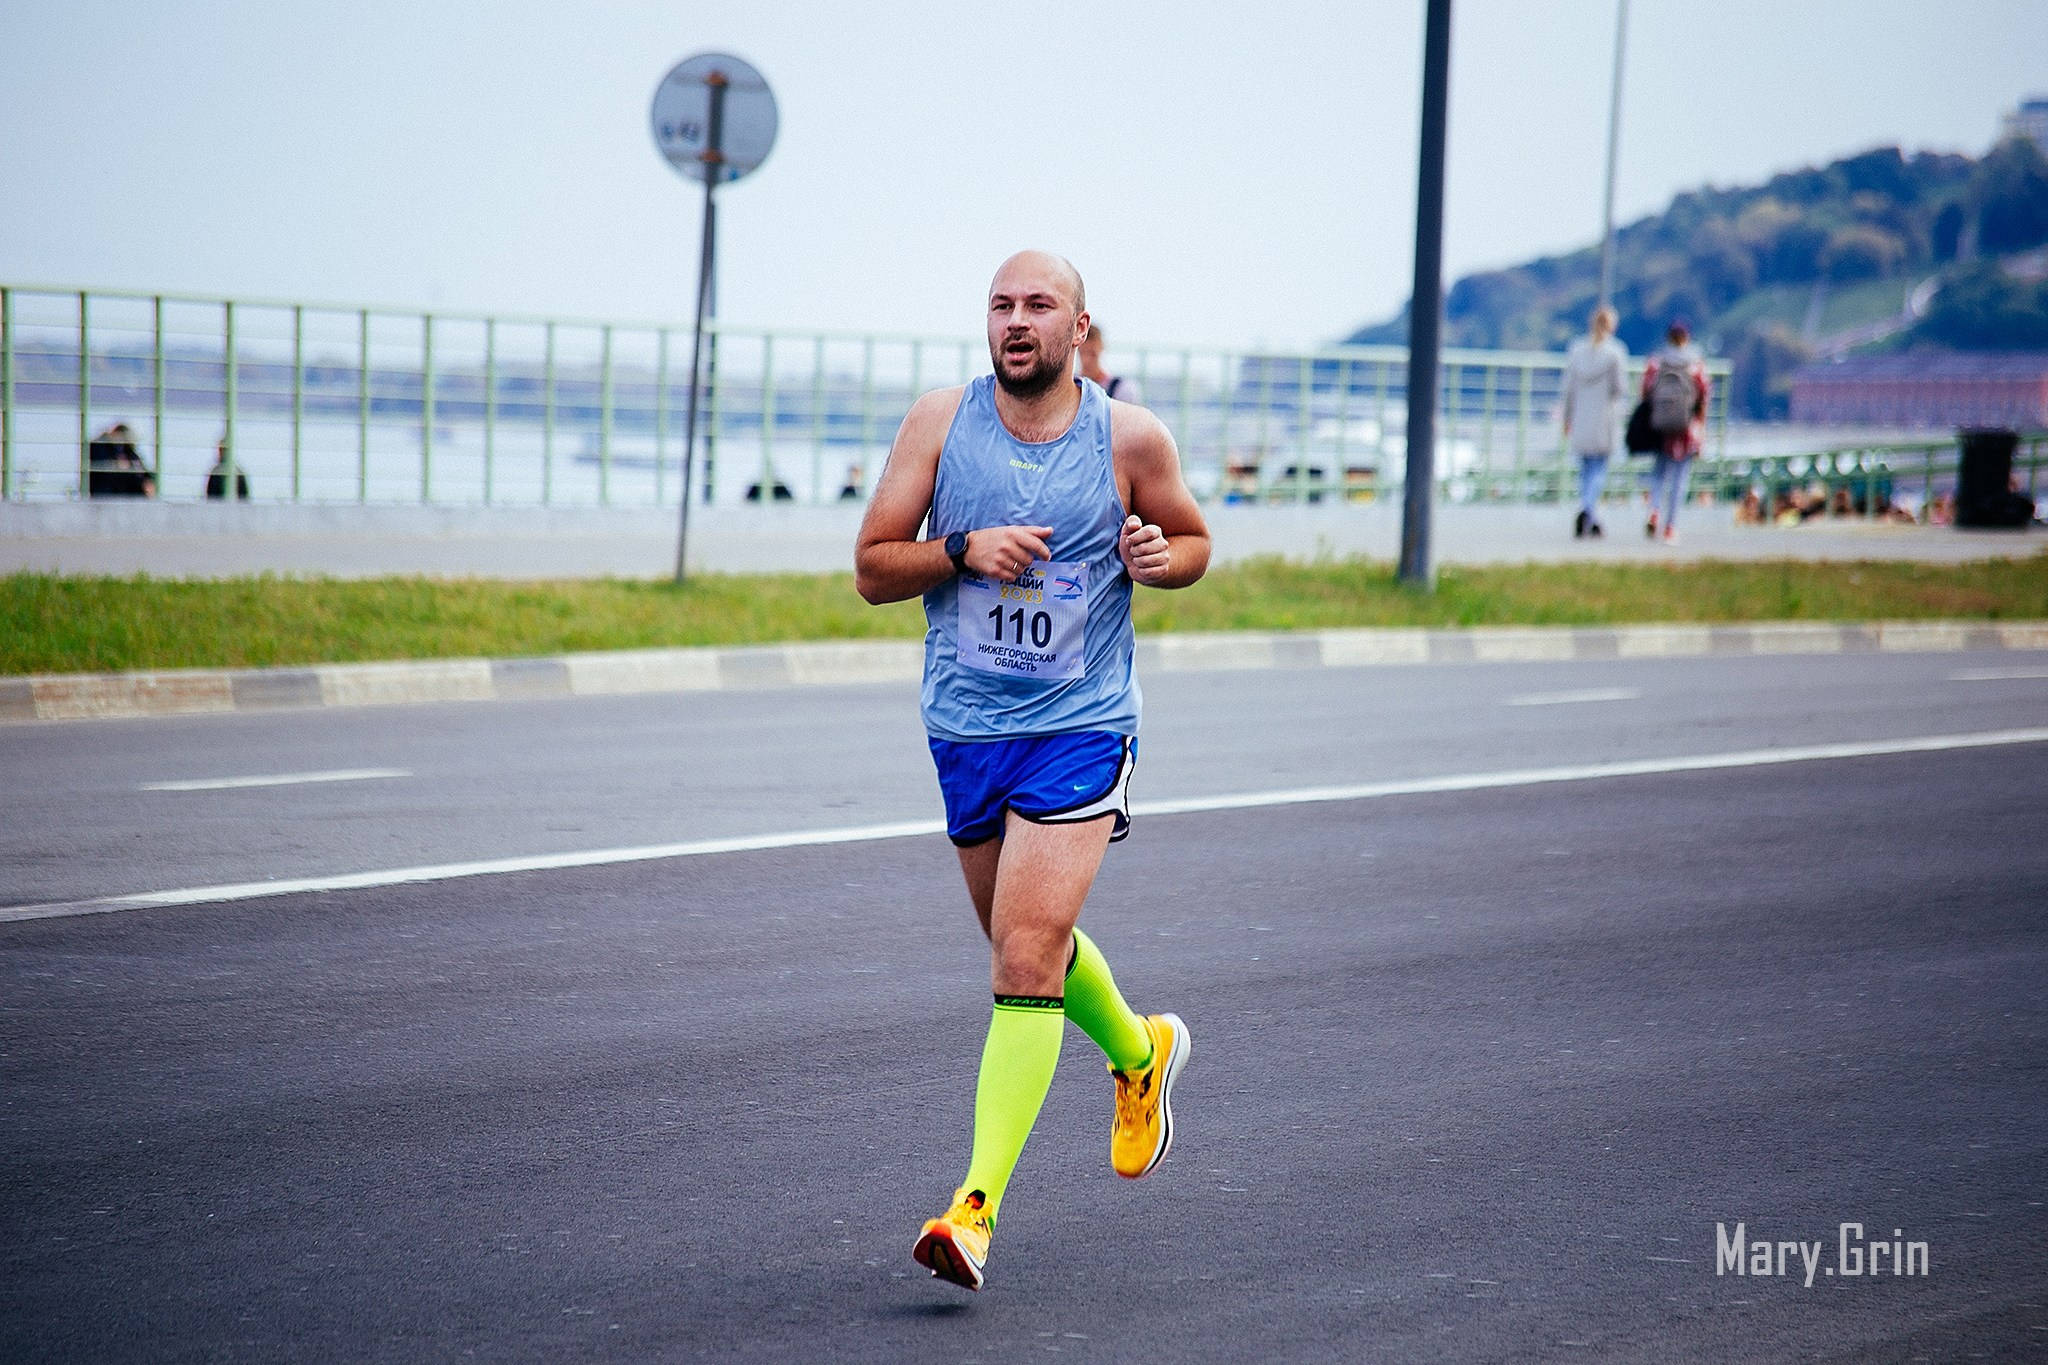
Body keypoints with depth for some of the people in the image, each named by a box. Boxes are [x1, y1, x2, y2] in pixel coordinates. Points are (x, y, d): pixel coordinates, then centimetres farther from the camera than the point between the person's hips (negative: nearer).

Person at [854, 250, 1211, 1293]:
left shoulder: (1130, 437, -5)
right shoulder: (940, 422, -2)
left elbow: (1193, 542, 12)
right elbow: (871, 569, 0)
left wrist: (1158, 556, -11)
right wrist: (965, 551, -17)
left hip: (1080, 727, -4)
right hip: (965, 727, 4)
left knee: (1026, 957, -15)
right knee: (1029, 944, 19)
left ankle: (977, 1204, -15)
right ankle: (1140, 1055, 50)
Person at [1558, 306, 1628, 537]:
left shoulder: (1576, 350, 3)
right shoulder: (1615, 352, -8)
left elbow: (1569, 388, 4)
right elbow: (1620, 388, -9)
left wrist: (1567, 419, 10)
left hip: (1580, 420, 3)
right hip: (1604, 420, -3)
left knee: (1586, 469, 13)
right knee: (1599, 470, -1)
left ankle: (1592, 521, 14)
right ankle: (1586, 510, -25)